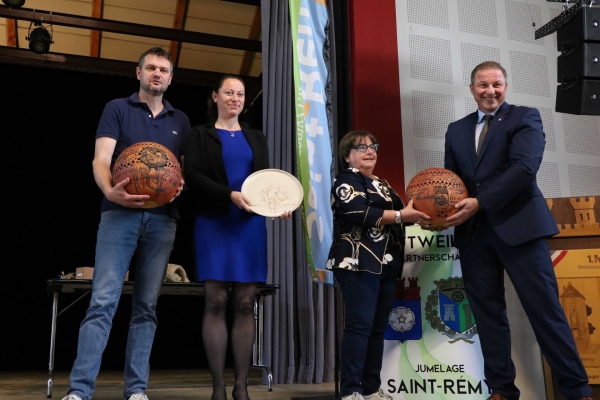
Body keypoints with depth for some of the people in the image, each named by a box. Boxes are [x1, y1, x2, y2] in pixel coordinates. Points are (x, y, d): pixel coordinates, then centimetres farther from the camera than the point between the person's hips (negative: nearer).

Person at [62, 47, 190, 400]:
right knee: (103, 301, -10)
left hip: (163, 219, 3)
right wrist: (110, 190, -23)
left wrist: (182, 184, -7)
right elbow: (101, 160, -2)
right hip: (121, 213, -2)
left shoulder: (181, 120, 18)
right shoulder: (118, 109, 9)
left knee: (147, 305, 3)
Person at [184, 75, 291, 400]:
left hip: (250, 225, 3)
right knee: (216, 303, -5)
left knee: (245, 304, 1)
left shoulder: (256, 138, 18)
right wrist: (230, 194, -19)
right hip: (213, 224, -3)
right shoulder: (199, 134, 9)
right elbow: (193, 176, -5)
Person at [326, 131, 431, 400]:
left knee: (378, 328, 8)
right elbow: (358, 213, -18)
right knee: (360, 325, -12)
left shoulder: (382, 185, 24)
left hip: (386, 266, 8)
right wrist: (400, 215, -17)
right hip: (359, 263, -8)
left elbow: (395, 217, 25)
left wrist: (417, 214, 6)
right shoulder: (346, 179, -1)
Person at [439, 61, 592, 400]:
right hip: (473, 231, 5)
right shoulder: (457, 130, 17)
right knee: (488, 311, 8)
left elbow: (524, 168, -12)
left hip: (518, 225, -4)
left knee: (544, 308, -1)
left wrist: (479, 202, -18)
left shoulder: (525, 117, 3)